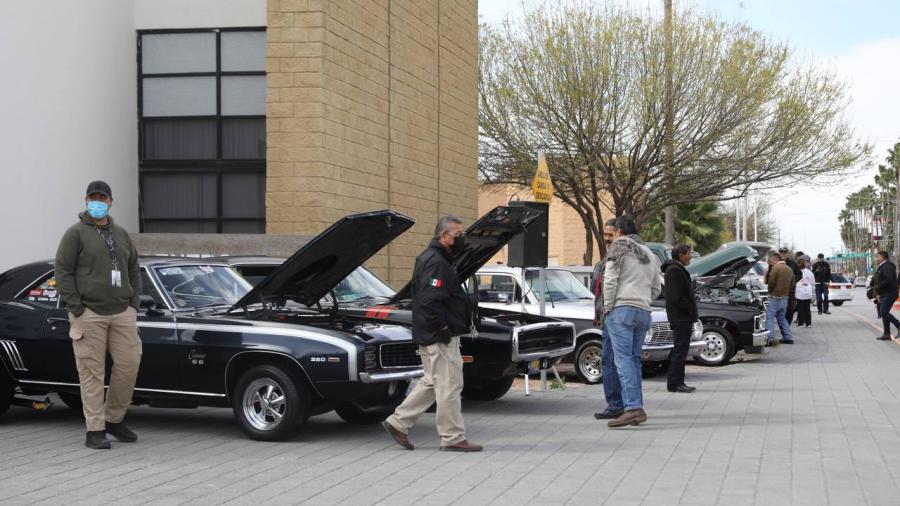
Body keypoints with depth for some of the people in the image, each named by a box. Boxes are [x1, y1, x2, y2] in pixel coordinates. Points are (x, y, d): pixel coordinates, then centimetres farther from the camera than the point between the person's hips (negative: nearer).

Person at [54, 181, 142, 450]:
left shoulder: (121, 234, 16)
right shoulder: (76, 233, -1)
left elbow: (133, 269, 21)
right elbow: (62, 271, -5)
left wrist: (134, 304, 9)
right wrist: (77, 309, -11)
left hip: (122, 314, 5)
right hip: (89, 314, -5)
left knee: (129, 364, 0)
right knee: (92, 372, -3)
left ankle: (114, 419, 17)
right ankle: (95, 431, 1)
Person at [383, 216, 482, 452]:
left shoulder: (436, 259, 17)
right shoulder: (435, 262, -18)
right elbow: (429, 301, -26)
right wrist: (444, 329, -20)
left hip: (433, 336, 11)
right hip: (441, 338, -11)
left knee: (432, 383, 17)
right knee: (449, 386, -3)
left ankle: (398, 422, 20)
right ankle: (453, 438, 4)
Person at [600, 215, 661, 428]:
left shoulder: (618, 248, 1)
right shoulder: (649, 255, 23)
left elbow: (610, 281, -8)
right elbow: (656, 289, 23)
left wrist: (607, 307, -3)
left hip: (621, 309, -7)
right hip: (644, 312, 7)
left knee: (623, 359, -12)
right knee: (635, 359, 12)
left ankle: (633, 407, -23)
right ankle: (637, 407, 10)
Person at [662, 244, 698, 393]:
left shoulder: (679, 270, 21)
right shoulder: (674, 270, -13)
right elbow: (676, 297, -21)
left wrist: (691, 314, 15)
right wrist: (691, 310, -13)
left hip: (683, 318, 11)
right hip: (680, 318, -11)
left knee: (680, 350, 12)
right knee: (680, 350, -9)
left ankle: (678, 382, 16)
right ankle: (675, 383, -8)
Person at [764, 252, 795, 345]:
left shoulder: (776, 268, -14)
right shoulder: (789, 269, 11)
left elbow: (770, 282, -16)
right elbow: (793, 284, 15)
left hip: (775, 298, -8)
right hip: (785, 298, 8)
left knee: (769, 317, -5)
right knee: (782, 318, 20)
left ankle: (770, 339, -13)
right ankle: (788, 337, 18)